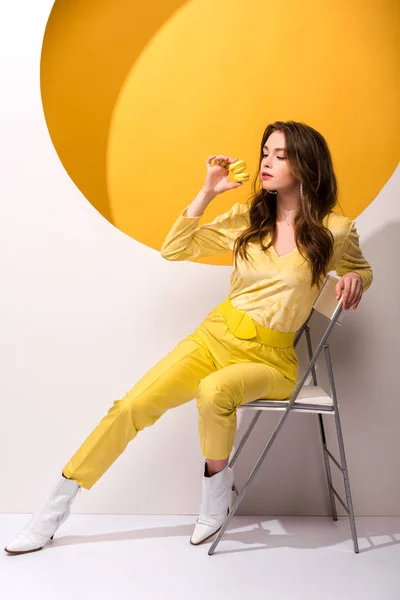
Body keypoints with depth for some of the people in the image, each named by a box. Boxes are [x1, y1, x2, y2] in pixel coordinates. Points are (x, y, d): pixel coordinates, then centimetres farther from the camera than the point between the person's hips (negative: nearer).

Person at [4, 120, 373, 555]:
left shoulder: (335, 230, -3)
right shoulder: (247, 216, 4)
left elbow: (362, 268, 17)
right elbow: (175, 249, 3)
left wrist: (354, 280, -7)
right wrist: (207, 192, -4)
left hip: (269, 358, -3)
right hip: (215, 335, 3)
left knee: (213, 392, -36)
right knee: (131, 407, -10)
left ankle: (216, 485, -6)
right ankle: (56, 507, 6)